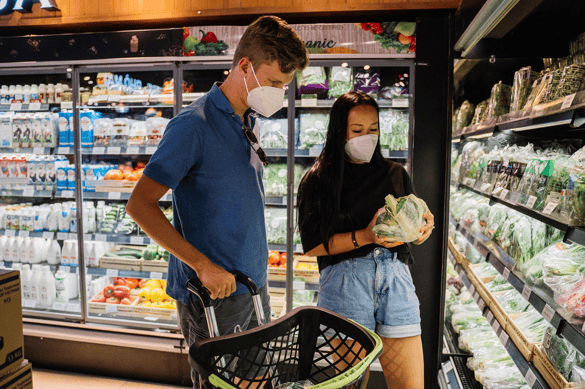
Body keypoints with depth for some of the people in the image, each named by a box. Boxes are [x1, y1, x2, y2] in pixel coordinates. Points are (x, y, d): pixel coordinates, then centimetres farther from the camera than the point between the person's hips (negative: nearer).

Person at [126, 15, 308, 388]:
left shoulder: (248, 123, 10)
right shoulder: (194, 125, -16)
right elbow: (140, 205, -19)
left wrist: (257, 267, 14)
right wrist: (204, 266, -22)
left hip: (254, 284, 8)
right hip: (212, 293, -8)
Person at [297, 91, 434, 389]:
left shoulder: (395, 175, 15)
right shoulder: (317, 181, 3)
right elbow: (311, 245, -5)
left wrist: (423, 227, -7)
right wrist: (365, 237, -16)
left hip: (395, 278, 3)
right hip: (344, 282, -3)